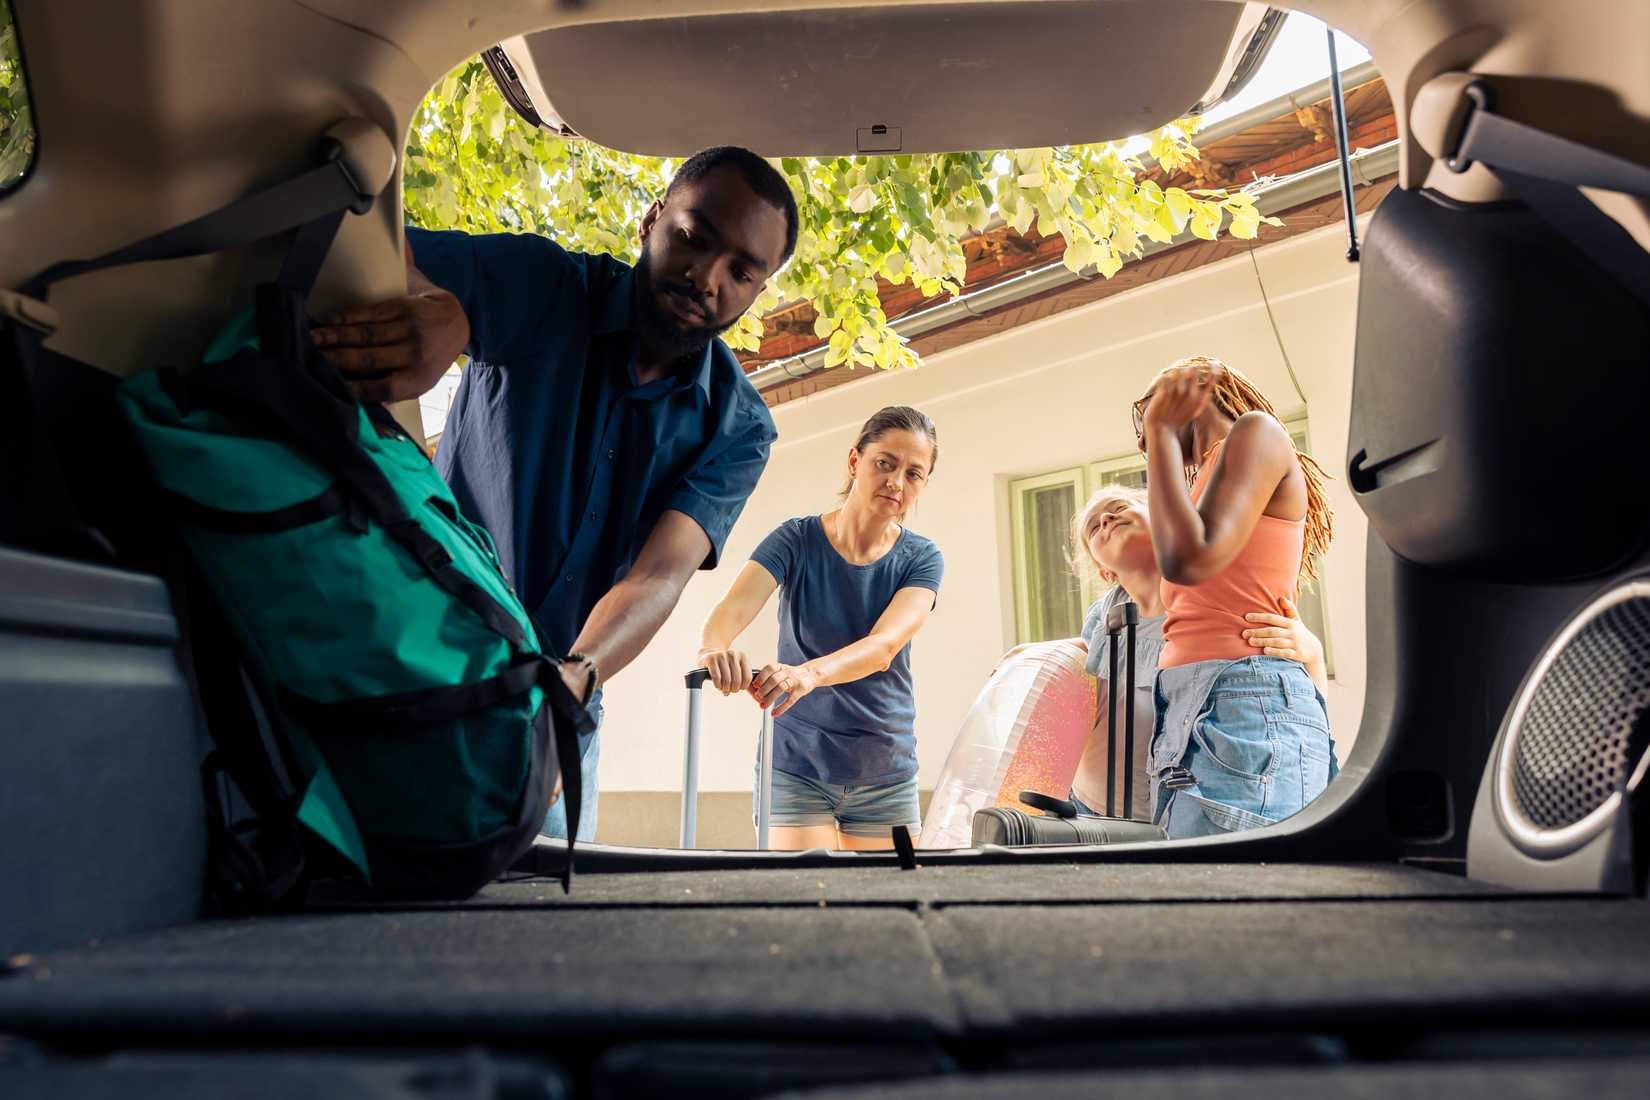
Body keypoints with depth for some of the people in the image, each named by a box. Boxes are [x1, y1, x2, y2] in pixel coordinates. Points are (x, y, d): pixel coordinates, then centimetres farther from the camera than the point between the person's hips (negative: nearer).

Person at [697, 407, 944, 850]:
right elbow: (733, 607, -24)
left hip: (885, 773, 2)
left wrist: (808, 673, -44)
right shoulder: (797, 540, -8)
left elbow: (885, 646, -24)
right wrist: (714, 648, -49)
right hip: (796, 764, -2)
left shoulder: (922, 559, -6)